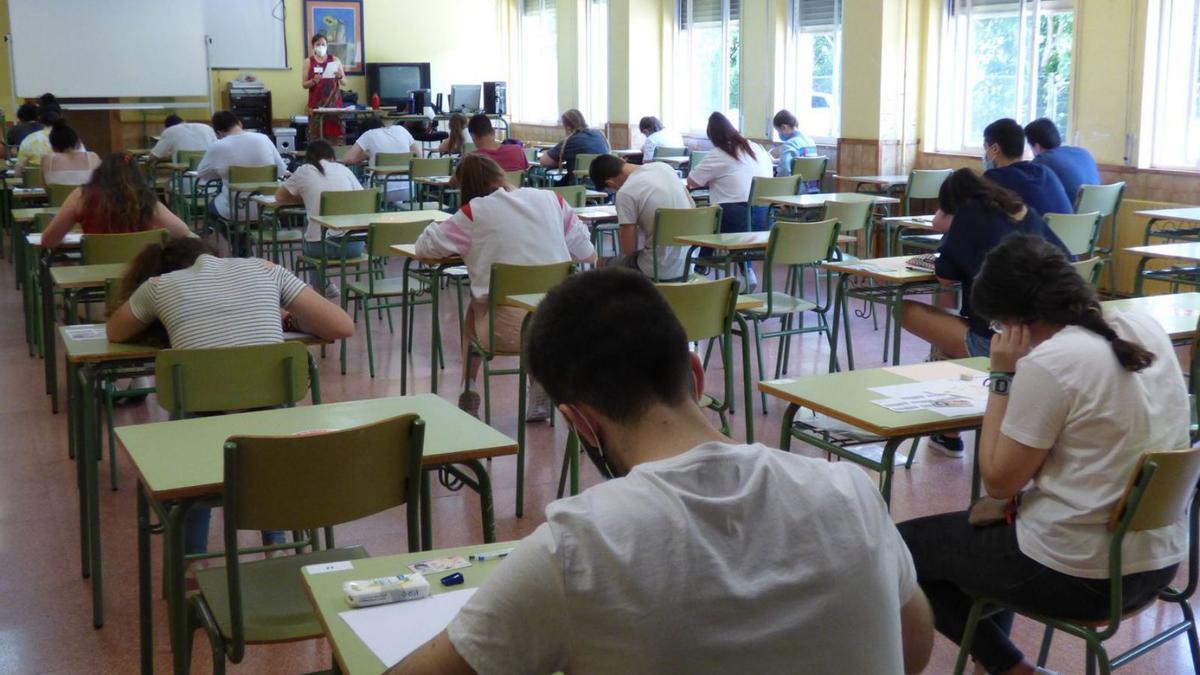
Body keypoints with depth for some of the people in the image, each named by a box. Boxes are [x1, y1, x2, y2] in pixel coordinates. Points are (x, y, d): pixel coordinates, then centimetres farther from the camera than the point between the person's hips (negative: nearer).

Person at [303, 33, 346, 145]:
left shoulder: (335, 60, 6)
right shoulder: (308, 62, 3)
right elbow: (304, 84, 2)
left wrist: (340, 77, -14)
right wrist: (313, 81, -17)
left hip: (334, 102, 1)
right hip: (317, 104, -1)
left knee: (335, 135, -4)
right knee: (316, 136, -6)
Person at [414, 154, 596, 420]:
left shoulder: (474, 212, -3)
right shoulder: (550, 199, 5)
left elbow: (424, 247, 4)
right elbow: (588, 255, 9)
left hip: (508, 330, -3)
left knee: (473, 313, 31)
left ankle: (468, 399, 35)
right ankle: (540, 399, 39)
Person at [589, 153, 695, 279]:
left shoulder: (625, 193, -16)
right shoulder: (663, 166, 4)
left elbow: (629, 249, -11)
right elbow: (692, 207, 15)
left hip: (662, 270, -7)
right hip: (687, 262, 7)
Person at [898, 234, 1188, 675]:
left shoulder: (1049, 362, -23)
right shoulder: (1147, 330, 1)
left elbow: (998, 482, -14)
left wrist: (1003, 377, -11)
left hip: (1080, 575, -9)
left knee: (902, 545, 8)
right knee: (986, 523, 33)